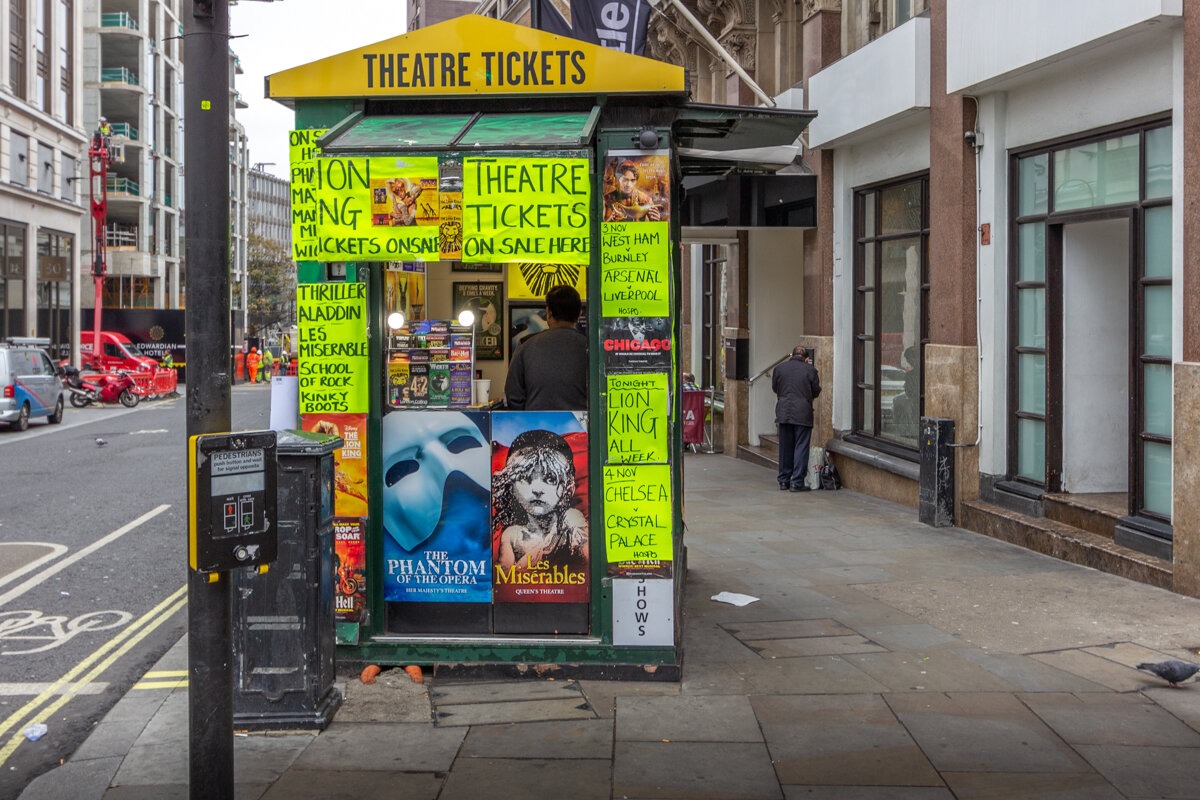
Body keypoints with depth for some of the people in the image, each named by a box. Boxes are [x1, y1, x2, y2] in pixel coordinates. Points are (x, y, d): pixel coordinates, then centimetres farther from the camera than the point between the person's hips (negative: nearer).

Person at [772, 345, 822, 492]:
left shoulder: (779, 368, 2)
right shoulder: (810, 370, -6)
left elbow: (774, 388, 14)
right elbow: (816, 392, 2)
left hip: (784, 413, 3)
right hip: (803, 413, -3)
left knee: (785, 447, 12)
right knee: (801, 447, 2)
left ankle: (784, 481, 17)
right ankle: (797, 482, -1)